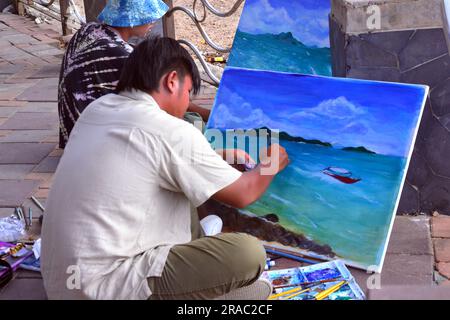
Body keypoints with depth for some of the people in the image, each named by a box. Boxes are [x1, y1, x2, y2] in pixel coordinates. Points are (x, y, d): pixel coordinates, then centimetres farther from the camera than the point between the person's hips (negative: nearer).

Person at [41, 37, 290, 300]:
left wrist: (219, 157, 29)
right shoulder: (170, 132, -14)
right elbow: (243, 194, -2)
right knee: (249, 255, -13)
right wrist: (271, 165, 18)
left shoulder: (97, 108, 8)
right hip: (102, 288, -9)